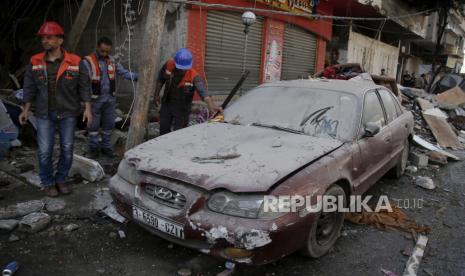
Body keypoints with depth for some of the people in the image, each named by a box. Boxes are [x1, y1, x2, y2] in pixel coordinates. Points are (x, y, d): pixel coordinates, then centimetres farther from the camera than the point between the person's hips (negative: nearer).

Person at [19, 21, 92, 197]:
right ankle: (48, 183, 19)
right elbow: (30, 87, 6)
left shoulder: (75, 62, -6)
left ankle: (61, 179, 26)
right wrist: (26, 110, 4)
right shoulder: (35, 62, -1)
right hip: (45, 114, 1)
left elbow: (84, 86, -2)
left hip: (68, 113, 0)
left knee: (67, 149, 7)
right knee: (44, 150, 0)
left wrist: (88, 109, -7)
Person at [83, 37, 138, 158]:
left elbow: (124, 73, 7)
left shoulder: (112, 61, 7)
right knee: (93, 125, 7)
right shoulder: (88, 61, -11)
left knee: (109, 124, 13)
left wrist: (138, 77, -8)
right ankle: (94, 148, 22)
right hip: (95, 99, -5)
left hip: (110, 98, 5)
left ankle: (106, 147, 27)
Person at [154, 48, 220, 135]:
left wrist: (211, 106, -63)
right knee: (163, 130, 18)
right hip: (166, 104, 3)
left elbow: (203, 91, -47)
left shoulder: (194, 76, -30)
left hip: (182, 109, -3)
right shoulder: (169, 65, -20)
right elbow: (160, 80, 0)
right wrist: (157, 95, 5)